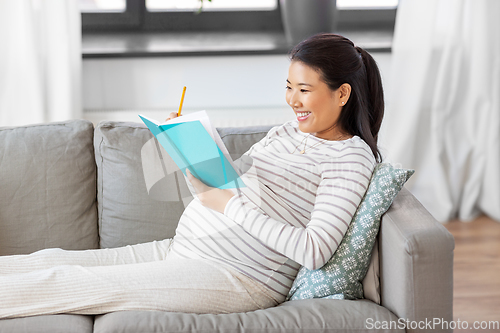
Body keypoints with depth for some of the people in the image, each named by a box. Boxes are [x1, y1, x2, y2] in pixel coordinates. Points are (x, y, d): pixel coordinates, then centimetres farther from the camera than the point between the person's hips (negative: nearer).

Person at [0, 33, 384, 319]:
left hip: (239, 276, -8)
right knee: (52, 259, -1)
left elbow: (315, 252, -20)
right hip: (184, 250, 8)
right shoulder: (285, 132, 16)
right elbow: (215, 185, 20)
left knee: (69, 282, -13)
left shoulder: (352, 156, -8)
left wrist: (233, 206, -15)